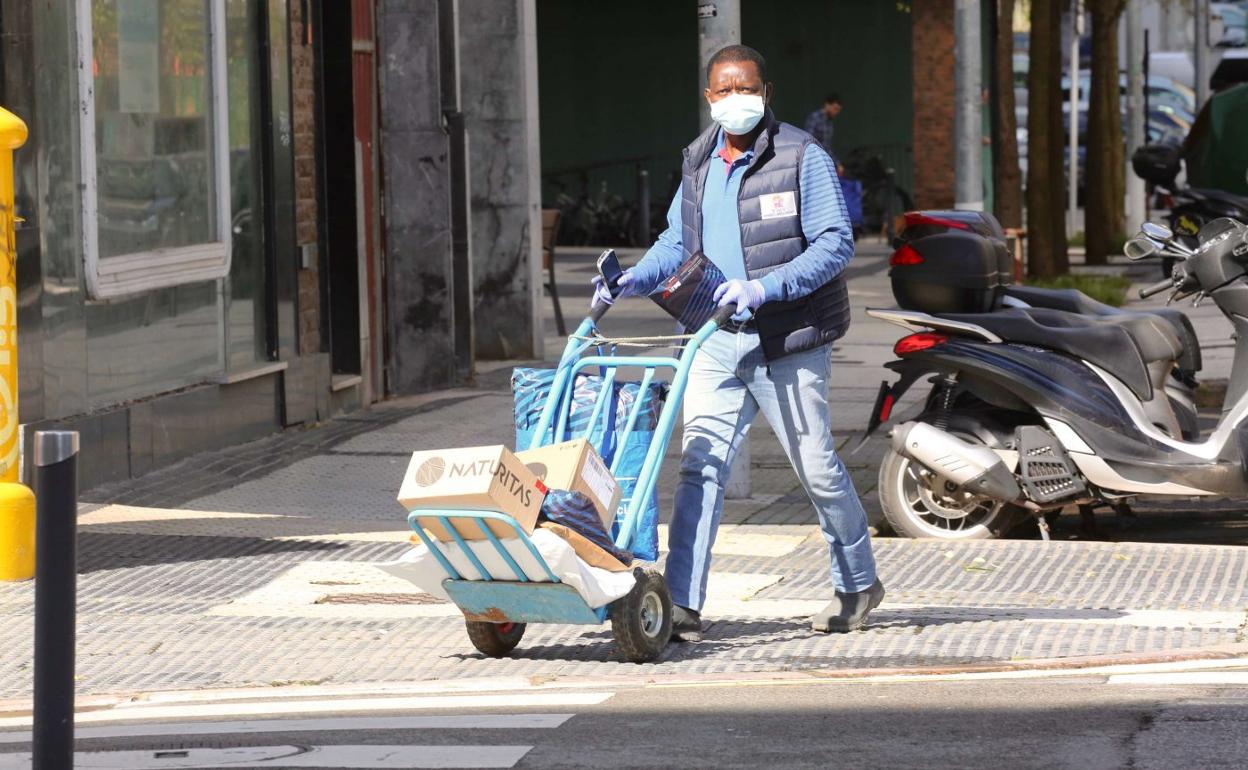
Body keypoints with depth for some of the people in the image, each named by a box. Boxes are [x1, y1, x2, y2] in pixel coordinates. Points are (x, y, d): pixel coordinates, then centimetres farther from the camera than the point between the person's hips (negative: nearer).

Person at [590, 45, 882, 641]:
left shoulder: (802, 158, -7)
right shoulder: (698, 165, 13)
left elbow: (835, 243, -12)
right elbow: (677, 243, 20)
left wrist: (763, 288, -23)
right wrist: (634, 280, 0)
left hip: (788, 343, -5)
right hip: (717, 341, 5)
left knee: (817, 467, 5)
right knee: (700, 465, -7)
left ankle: (858, 584, 26)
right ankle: (683, 607, -11)